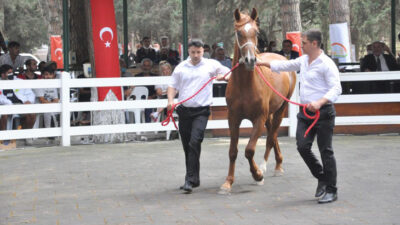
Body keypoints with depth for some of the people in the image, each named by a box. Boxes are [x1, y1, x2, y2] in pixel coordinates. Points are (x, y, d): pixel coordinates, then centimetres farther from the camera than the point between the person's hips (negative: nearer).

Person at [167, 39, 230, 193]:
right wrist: (170, 100, -5)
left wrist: (222, 76, -8)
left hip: (201, 111, -3)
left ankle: (190, 180, -17)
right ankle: (193, 179, 23)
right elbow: (173, 86, 12)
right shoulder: (181, 68, 7)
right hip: (184, 110, 3)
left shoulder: (212, 65, 3)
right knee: (187, 146, 9)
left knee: (195, 142, -18)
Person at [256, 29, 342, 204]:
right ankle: (321, 177, 21)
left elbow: (336, 89, -20)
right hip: (305, 112, 8)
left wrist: (320, 102, -34)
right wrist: (262, 63, 29)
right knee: (302, 147, 1)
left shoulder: (326, 64, -13)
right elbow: (285, 65, 28)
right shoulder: (303, 60, 12)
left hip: (323, 112, -8)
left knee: (325, 150, -3)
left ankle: (331, 190, 6)